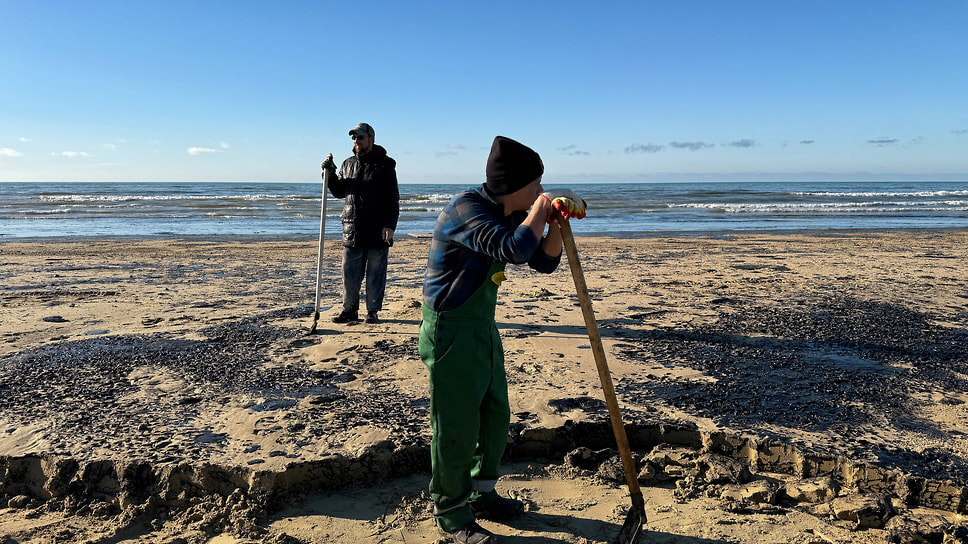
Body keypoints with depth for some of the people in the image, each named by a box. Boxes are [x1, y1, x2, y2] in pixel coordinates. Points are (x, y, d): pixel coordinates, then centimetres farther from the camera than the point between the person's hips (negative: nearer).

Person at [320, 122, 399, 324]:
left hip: (377, 231, -4)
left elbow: (392, 199, -6)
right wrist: (330, 174, 6)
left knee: (376, 273, 4)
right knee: (350, 272, 7)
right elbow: (339, 192, 23)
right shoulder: (348, 164, 14)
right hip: (352, 230, 5)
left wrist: (389, 225, -15)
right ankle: (349, 310, 19)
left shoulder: (384, 164, -2)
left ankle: (373, 311, 14)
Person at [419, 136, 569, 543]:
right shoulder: (467, 209, -23)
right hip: (450, 331, -9)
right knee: (456, 426, 2)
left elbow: (544, 262, 10)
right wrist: (540, 210, -20)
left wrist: (556, 223, -6)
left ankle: (481, 494, 38)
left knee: (495, 416, 19)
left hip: (483, 329, 10)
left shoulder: (511, 215, 7)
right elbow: (516, 249, -38)